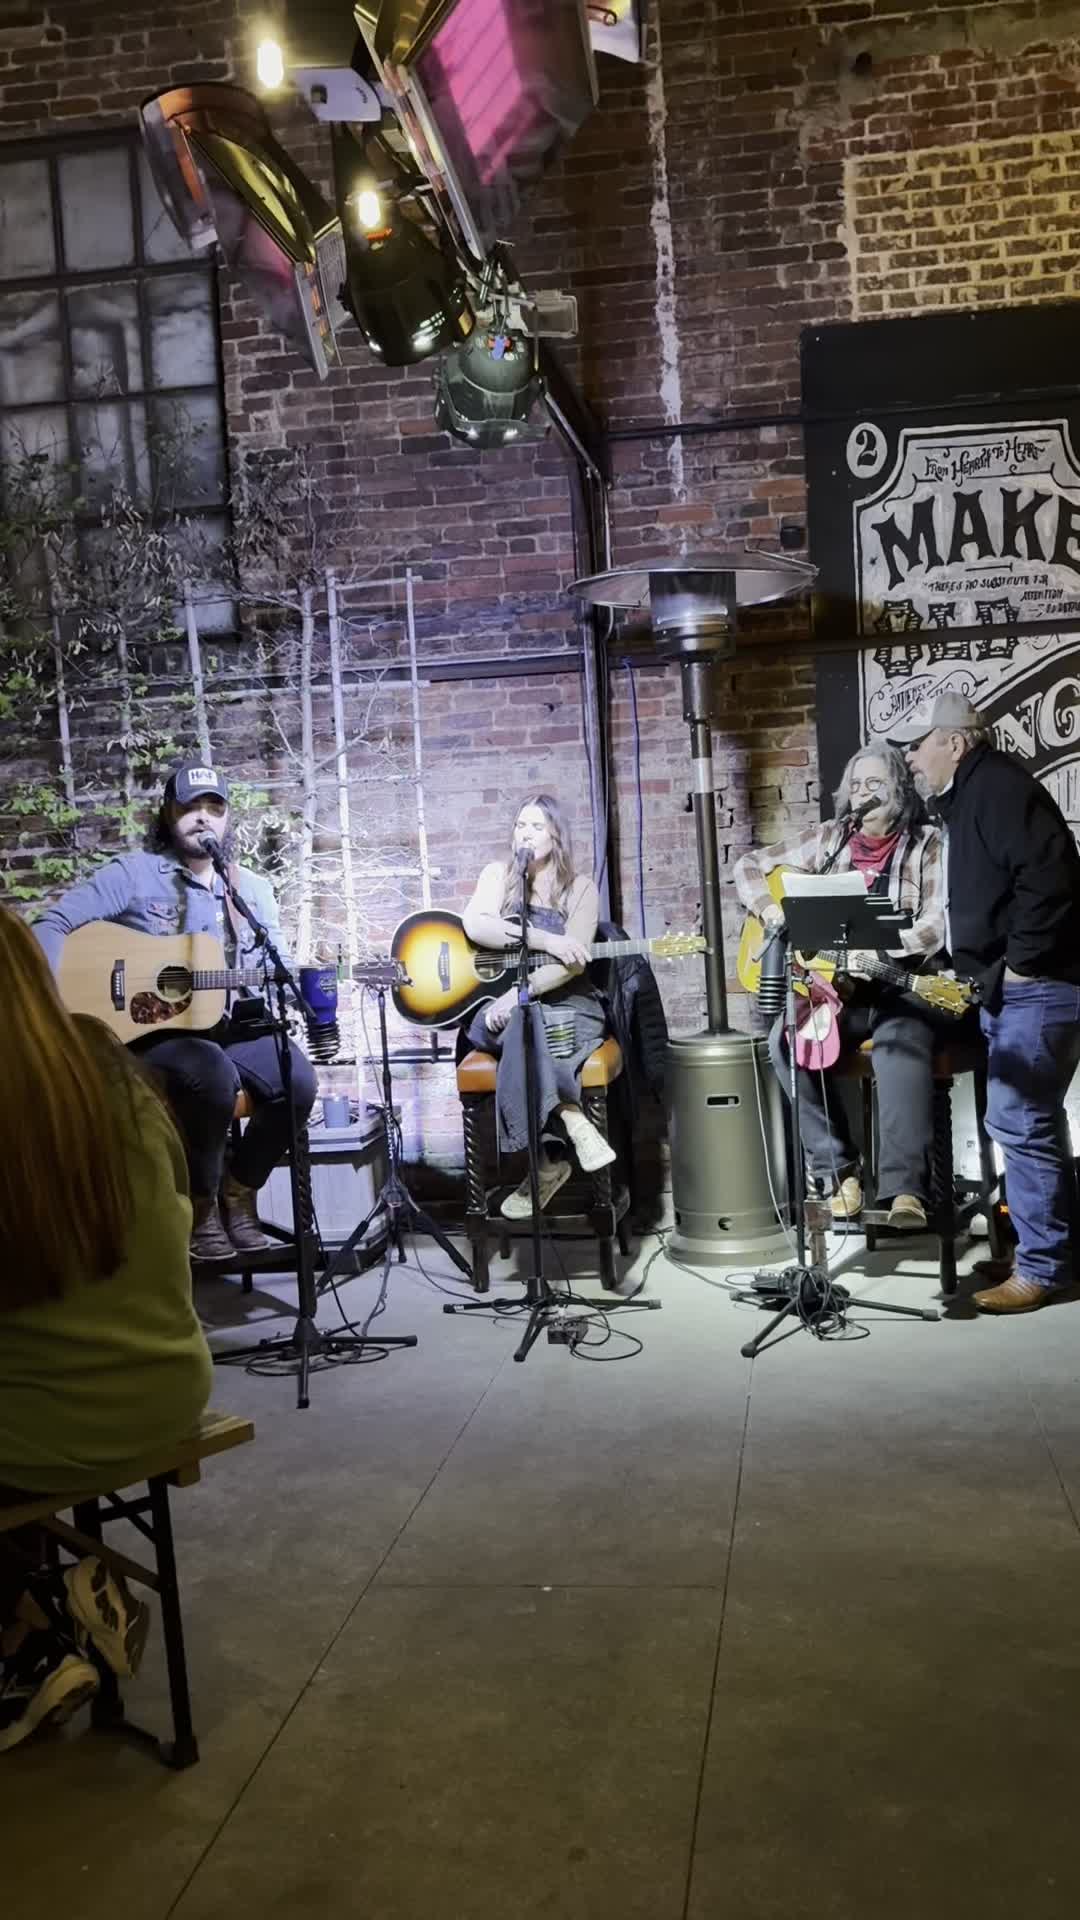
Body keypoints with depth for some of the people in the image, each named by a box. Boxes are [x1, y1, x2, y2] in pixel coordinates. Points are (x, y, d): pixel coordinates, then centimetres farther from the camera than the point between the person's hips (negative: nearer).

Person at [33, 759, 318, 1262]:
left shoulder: (253, 889, 11)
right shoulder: (133, 874, -2)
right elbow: (52, 923, -7)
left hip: (227, 1027, 5)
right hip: (147, 1031, -4)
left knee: (297, 1079, -23)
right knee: (216, 1076, -35)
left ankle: (239, 1190, 1)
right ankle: (200, 1203, -10)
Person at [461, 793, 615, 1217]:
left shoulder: (579, 888, 6)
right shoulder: (499, 874, 10)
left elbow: (572, 961, -9)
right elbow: (475, 926, -11)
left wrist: (519, 993, -24)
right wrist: (545, 939, -21)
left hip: (565, 1006, -1)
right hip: (500, 1006, 1)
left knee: (524, 1025, -35)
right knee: (522, 1029, -35)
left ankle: (546, 1161, -36)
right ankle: (572, 1122, -42)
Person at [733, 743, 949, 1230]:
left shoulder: (927, 846, 2)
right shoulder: (829, 840, 13)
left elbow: (939, 924, -12)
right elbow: (749, 866, 18)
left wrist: (879, 953, -27)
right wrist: (771, 908, -2)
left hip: (900, 986, -4)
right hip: (835, 986, 4)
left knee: (901, 1045, -36)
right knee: (786, 1038, -25)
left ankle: (906, 1189, -38)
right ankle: (838, 1170, -16)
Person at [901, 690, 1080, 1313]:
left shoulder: (998, 786, -14)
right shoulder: (971, 796, 18)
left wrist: (1022, 963, -22)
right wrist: (992, 975, 14)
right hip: (1014, 989, 11)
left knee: (1018, 1122, -7)